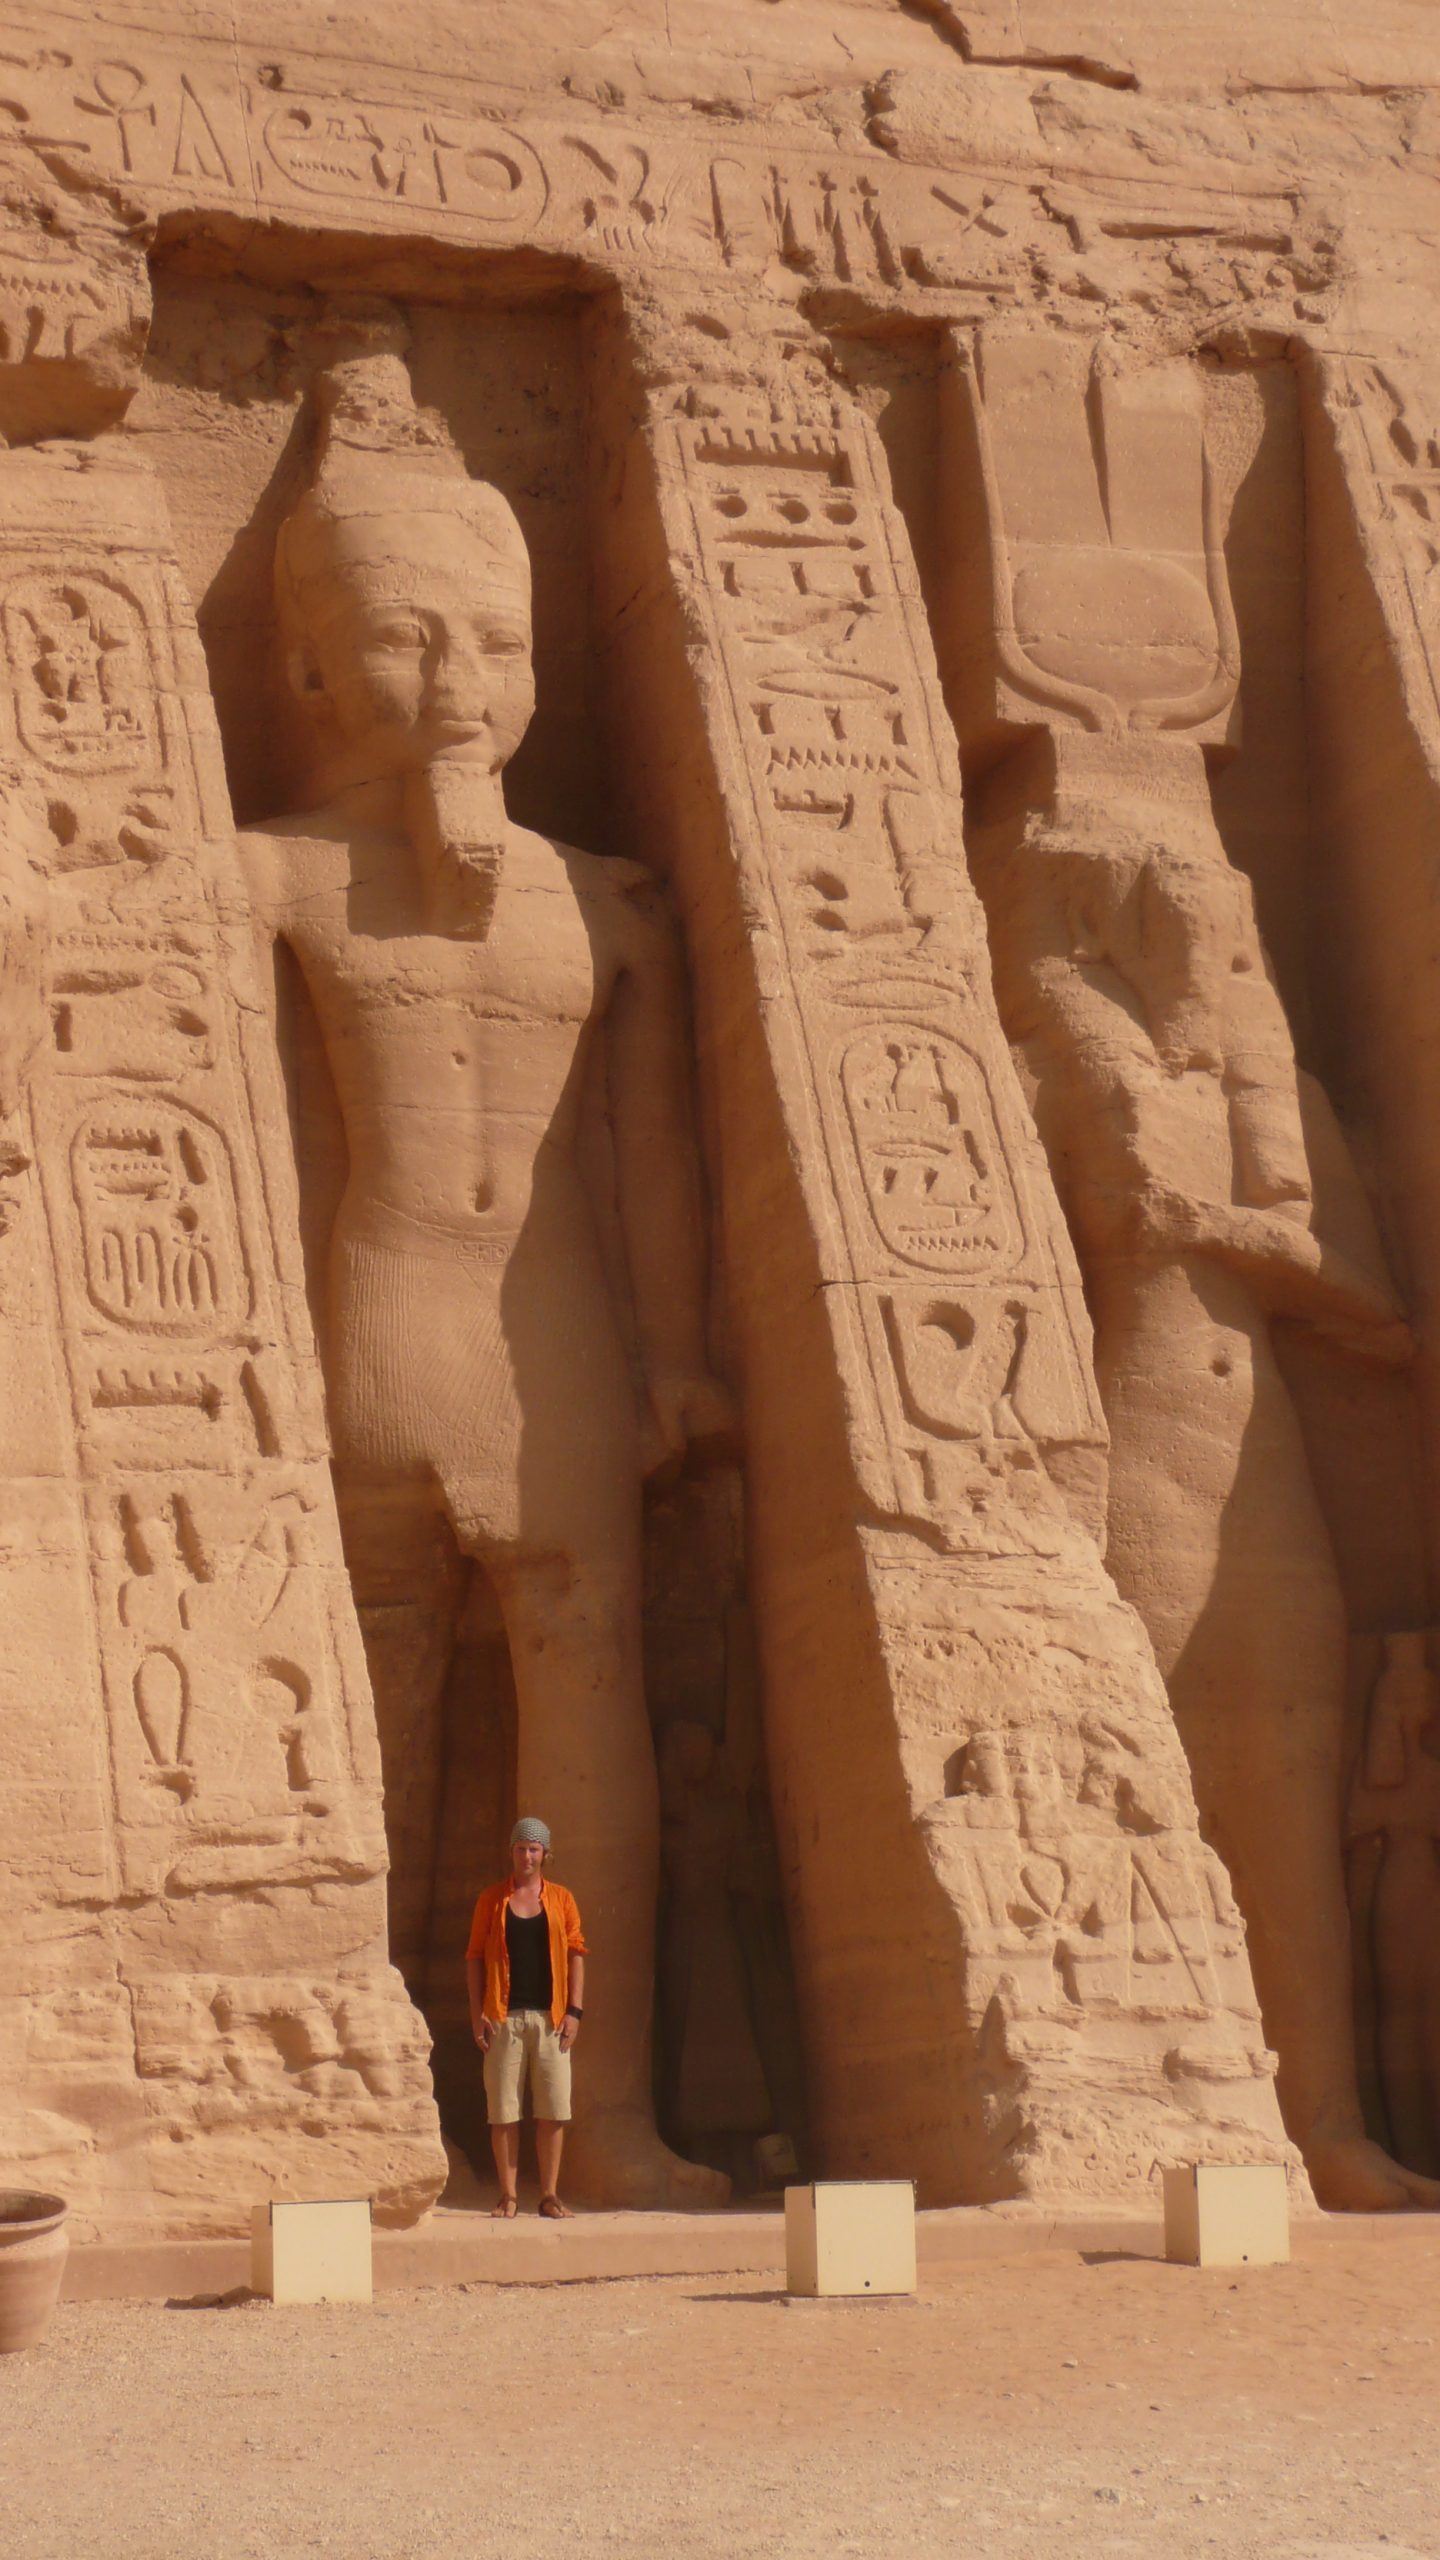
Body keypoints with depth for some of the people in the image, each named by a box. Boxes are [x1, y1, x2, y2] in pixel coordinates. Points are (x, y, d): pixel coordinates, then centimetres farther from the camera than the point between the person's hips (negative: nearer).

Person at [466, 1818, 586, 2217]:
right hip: (504, 2018, -1)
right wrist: (477, 2013, -3)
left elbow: (576, 1955, 8)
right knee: (503, 2110, -1)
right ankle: (508, 2196, 4)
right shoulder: (492, 1899, 7)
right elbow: (475, 1956, 6)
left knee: (554, 2109, 0)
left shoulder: (561, 1899, 10)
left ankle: (549, 2195, 6)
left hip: (550, 2018, 1)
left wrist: (574, 2011, -2)